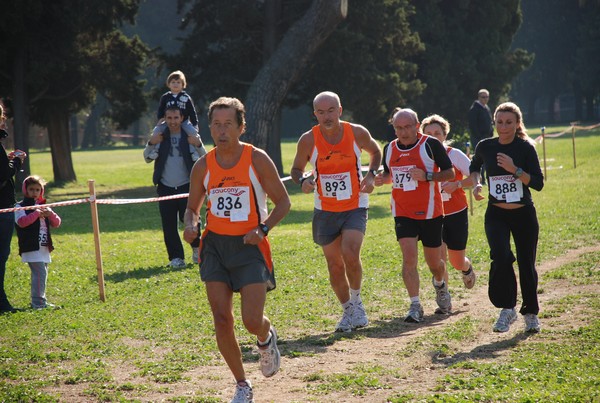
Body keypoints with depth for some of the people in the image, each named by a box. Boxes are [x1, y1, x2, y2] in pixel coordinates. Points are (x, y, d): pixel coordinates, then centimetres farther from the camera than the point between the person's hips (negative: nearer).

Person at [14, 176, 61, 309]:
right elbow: (21, 222, -21)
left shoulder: (43, 206, 17)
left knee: (41, 273, 12)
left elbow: (56, 224, 14)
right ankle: (38, 302, -13)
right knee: (40, 272, -15)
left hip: (44, 247, 7)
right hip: (31, 247, -7)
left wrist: (50, 214, -5)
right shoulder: (21, 206, -2)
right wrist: (36, 213, -19)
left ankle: (40, 301, 20)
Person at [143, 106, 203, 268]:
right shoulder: (160, 136, 4)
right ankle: (176, 258, 8)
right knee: (169, 225, 0)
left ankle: (196, 248, 22)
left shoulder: (190, 136, 0)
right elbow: (147, 158, 5)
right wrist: (151, 143, -13)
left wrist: (198, 145, -20)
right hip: (166, 188, 2)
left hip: (186, 186, -2)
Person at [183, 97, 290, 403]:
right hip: (215, 245, 3)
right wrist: (191, 226, -8)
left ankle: (266, 338, 28)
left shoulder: (257, 160, -7)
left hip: (250, 246, -3)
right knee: (221, 320, -2)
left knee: (252, 321, -11)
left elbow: (283, 201, -1)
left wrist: (263, 229, -17)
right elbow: (192, 207, 15)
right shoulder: (203, 166, 3)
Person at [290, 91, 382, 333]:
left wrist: (371, 175, -6)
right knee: (335, 265, 7)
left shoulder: (357, 133, -9)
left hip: (355, 207, -1)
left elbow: (375, 152, 12)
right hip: (325, 211, 2)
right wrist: (303, 181, -19)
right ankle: (348, 311, 27)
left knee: (350, 254, -22)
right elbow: (296, 169, 4)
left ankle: (356, 301, 3)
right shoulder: (308, 140, -10)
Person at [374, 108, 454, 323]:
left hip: (430, 212, -2)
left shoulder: (430, 144, -9)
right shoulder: (389, 149, 4)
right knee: (409, 257, -15)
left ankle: (441, 287, 43)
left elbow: (450, 172, -6)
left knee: (434, 262, 9)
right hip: (403, 213, 2)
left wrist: (427, 176, -22)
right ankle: (415, 306, -13)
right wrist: (383, 179, -3)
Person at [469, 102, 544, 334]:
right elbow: (474, 166, 21)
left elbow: (538, 183, -12)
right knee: (500, 256, -23)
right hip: (496, 215, 1)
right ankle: (507, 309, -12)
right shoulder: (485, 147, -1)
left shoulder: (525, 148, -8)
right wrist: (476, 184, 2)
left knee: (526, 265, 8)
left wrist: (515, 169, -24)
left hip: (524, 214, -1)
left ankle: (531, 313, 27)